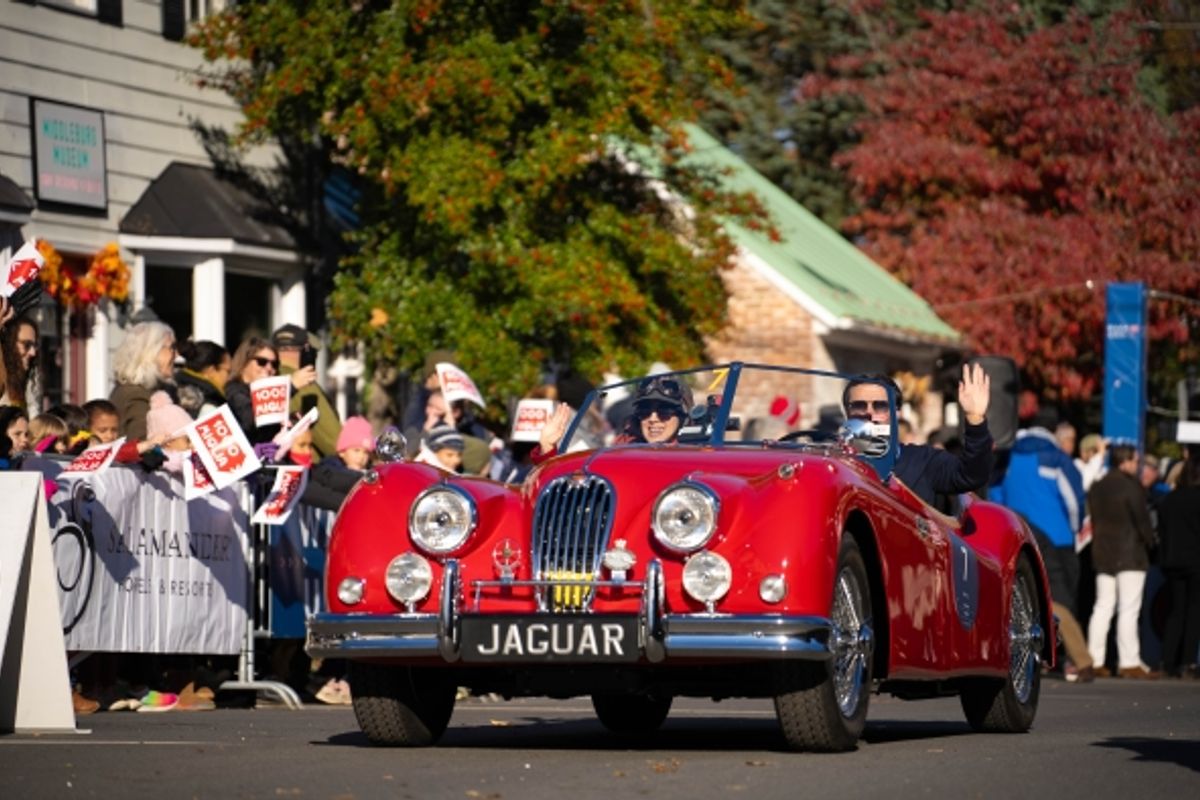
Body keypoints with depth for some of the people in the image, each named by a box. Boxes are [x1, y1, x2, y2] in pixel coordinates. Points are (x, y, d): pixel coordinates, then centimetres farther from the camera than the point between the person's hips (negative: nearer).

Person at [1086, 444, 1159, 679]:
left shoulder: (1097, 488, 13)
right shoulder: (1131, 485, -11)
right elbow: (1142, 519, -11)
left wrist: (1099, 544, 17)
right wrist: (1150, 542, 2)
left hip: (1102, 554, 7)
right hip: (1130, 554, -7)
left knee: (1102, 607, 9)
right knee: (1128, 609, -7)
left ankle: (1095, 660, 6)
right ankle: (1129, 662, -9)